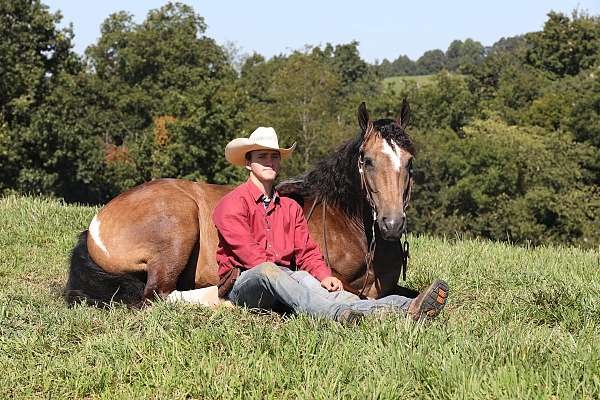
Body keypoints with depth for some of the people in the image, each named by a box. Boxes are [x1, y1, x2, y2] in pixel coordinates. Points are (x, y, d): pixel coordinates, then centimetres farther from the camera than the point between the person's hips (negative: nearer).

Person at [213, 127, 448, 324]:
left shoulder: (290, 208, 22)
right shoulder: (233, 203, 1)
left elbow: (306, 252, 13)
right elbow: (246, 252, -11)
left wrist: (324, 276, -8)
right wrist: (278, 273, -23)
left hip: (286, 279, 4)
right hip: (244, 282, -4)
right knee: (266, 271, -39)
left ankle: (403, 308, -56)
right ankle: (338, 314, -67)